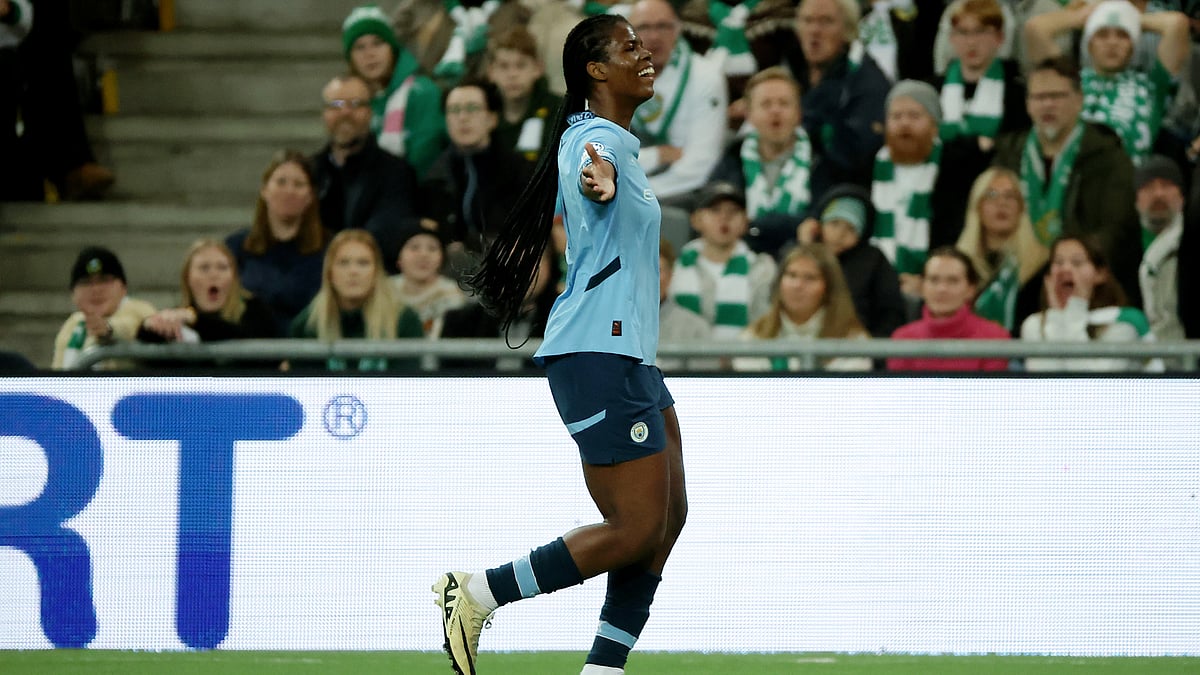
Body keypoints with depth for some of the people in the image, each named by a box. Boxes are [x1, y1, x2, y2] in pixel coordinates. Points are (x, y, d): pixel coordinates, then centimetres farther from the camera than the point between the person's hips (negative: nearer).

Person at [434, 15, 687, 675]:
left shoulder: (604, 140, 16)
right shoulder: (598, 139, -15)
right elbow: (593, 175, -40)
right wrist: (599, 179, -62)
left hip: (628, 355, 11)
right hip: (599, 355, -11)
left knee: (668, 516, 6)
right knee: (636, 530, -11)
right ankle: (477, 594, -3)